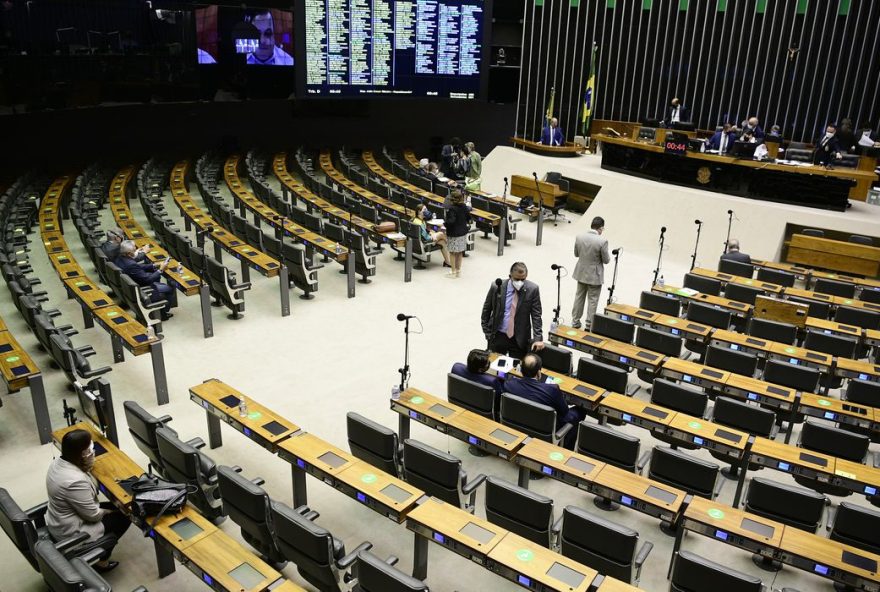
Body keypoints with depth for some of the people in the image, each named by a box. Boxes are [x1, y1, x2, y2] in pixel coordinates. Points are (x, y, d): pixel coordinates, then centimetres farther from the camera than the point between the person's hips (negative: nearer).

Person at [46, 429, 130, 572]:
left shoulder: (57, 462, -7)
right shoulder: (76, 481, -35)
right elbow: (93, 515, -23)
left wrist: (88, 466, -9)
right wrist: (106, 511, -2)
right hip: (70, 533, -9)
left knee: (114, 506, 16)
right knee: (123, 517, 5)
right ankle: (101, 561, 18)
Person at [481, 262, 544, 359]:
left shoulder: (532, 289, -10)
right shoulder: (497, 287, -9)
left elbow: (536, 315, -8)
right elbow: (486, 310, 5)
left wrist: (537, 338, -16)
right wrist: (487, 332, 4)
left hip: (520, 339, -1)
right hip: (497, 336, 1)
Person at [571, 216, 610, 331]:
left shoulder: (579, 237, -9)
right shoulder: (602, 241, -23)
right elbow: (606, 260, -12)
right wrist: (608, 254, 8)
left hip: (581, 273, 4)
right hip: (594, 276, -4)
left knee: (579, 297, 19)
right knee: (592, 300, 10)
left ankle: (575, 321, 29)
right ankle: (589, 325, 18)